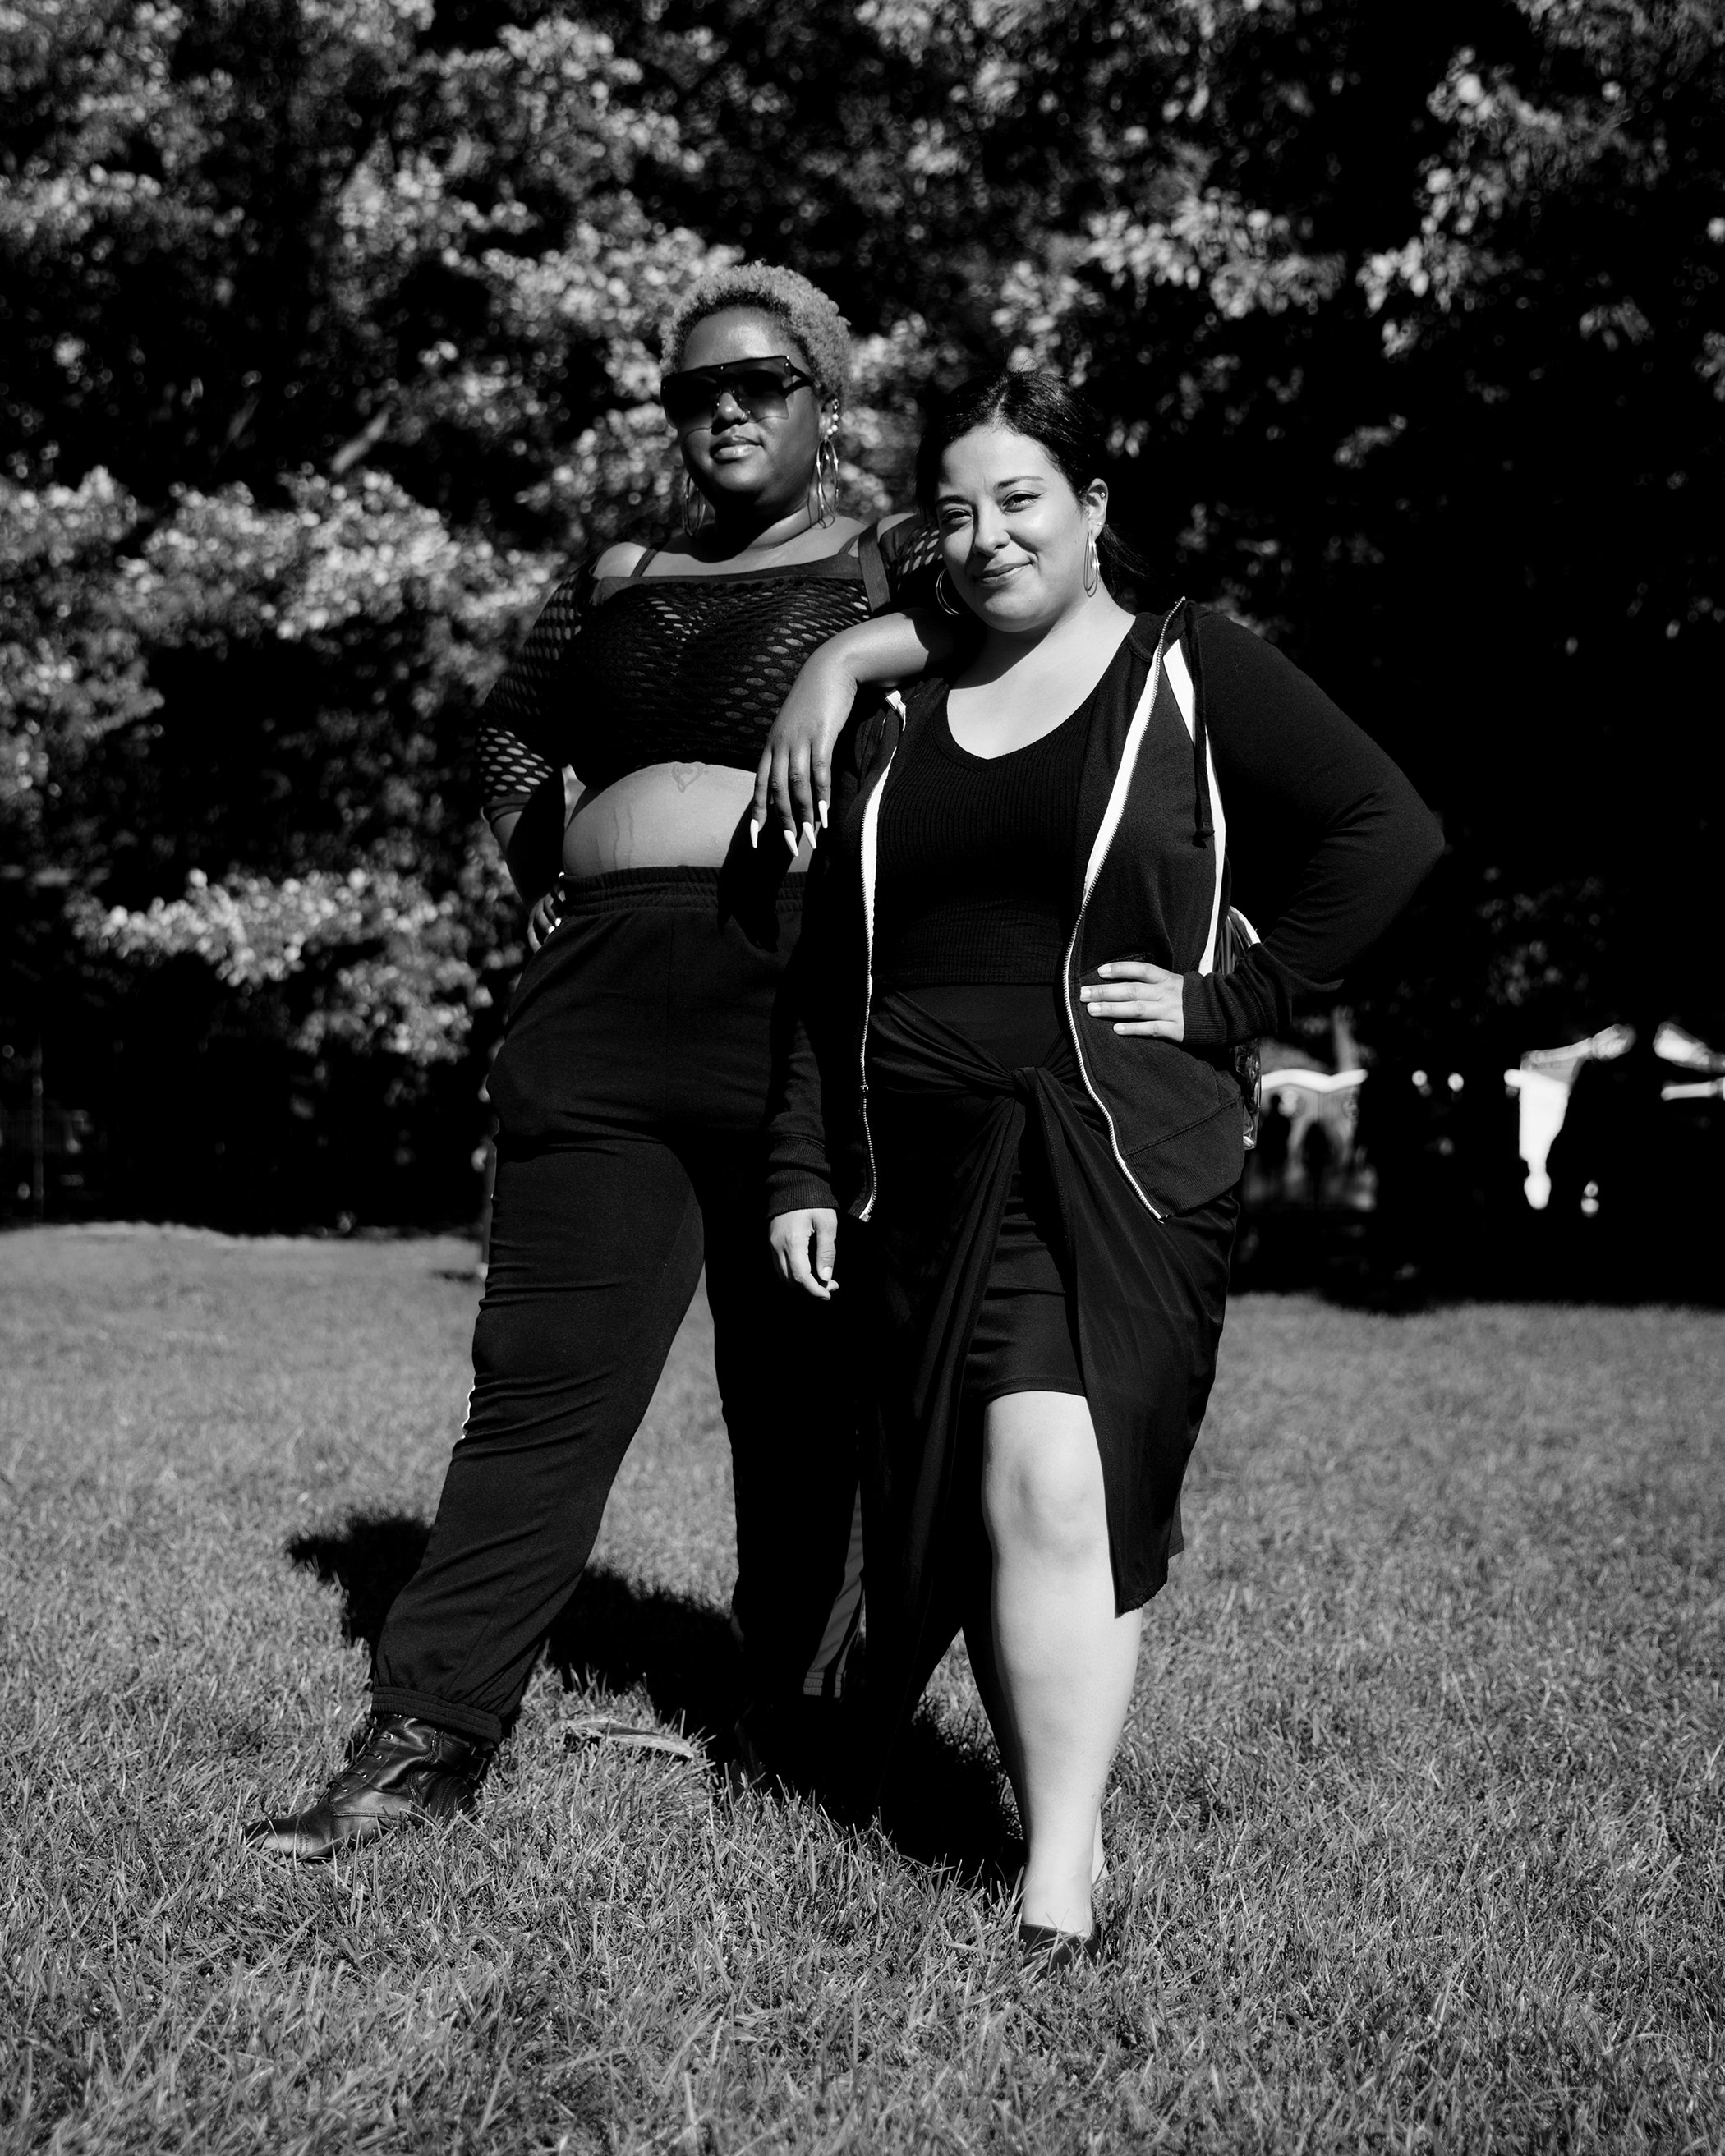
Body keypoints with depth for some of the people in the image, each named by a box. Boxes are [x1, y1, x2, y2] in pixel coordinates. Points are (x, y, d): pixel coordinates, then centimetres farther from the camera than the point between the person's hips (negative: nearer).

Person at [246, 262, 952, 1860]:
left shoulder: (895, 567, 9)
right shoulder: (618, 580, 21)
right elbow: (513, 733, 34)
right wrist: (549, 876, 20)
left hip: (805, 1004, -3)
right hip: (602, 1010, 3)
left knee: (806, 1396, 3)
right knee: (545, 1373, -1)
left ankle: (797, 1727, 16)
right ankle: (426, 1739, -1)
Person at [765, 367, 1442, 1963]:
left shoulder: (1192, 674, 2)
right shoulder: (895, 723, 15)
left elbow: (1388, 832, -3)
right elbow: (825, 976, 16)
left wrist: (1234, 1000, -9)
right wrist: (802, 1169, 10)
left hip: (1122, 1158, -5)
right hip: (927, 1171, 5)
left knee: (1054, 1486, -18)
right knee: (951, 1510, 7)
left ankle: (1056, 1892, -15)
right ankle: (1059, 1818, 21)